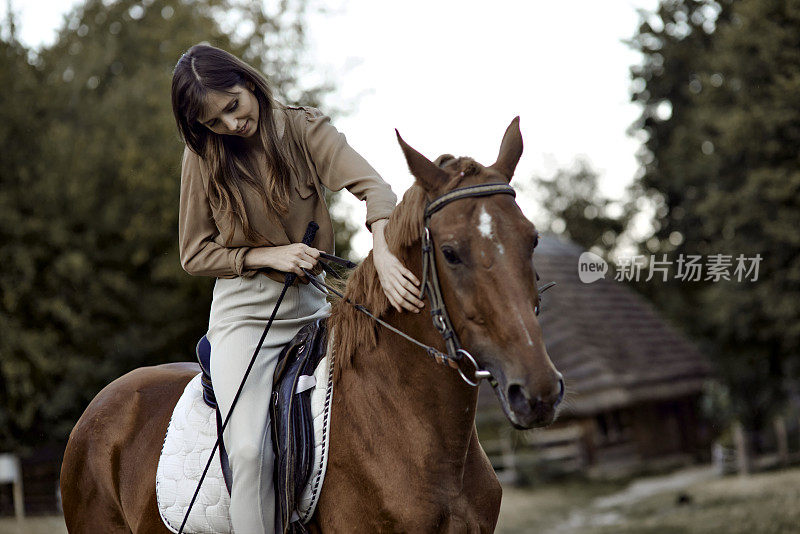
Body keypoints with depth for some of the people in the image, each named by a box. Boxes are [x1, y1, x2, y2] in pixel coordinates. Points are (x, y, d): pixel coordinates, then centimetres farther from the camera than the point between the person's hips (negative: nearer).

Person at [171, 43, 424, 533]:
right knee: (249, 448, -21)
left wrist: (384, 255, -38)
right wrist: (270, 256, -13)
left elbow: (372, 187, -18)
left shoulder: (305, 129, -4)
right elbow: (195, 254, 3)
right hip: (246, 309, -1)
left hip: (316, 305, 2)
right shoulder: (203, 157, -1)